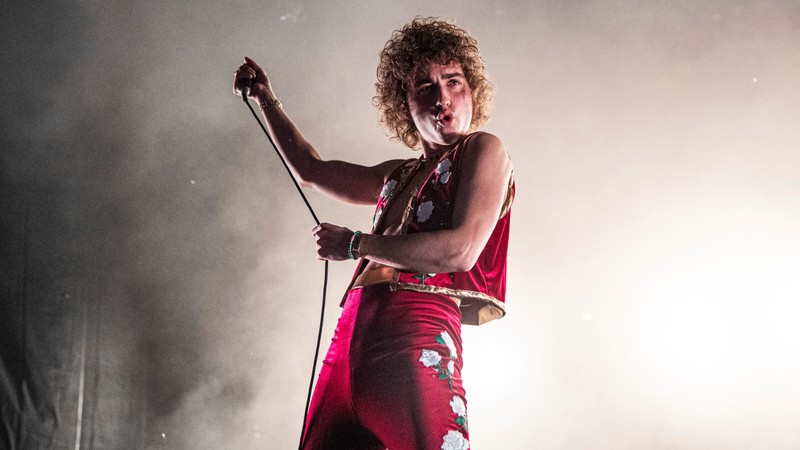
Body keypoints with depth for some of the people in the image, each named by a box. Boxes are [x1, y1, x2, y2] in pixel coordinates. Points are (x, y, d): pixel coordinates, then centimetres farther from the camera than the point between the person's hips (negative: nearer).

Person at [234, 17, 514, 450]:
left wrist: (354, 244, -1)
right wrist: (267, 100, 45)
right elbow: (311, 171, 42)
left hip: (419, 328, -7)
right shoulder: (400, 176, 26)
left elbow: (460, 251, -10)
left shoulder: (482, 150, 6)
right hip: (354, 328, 7)